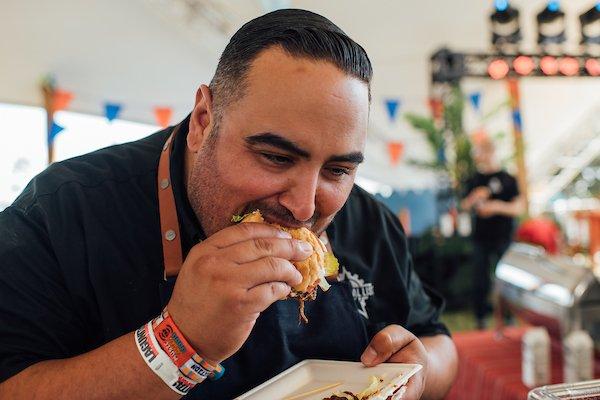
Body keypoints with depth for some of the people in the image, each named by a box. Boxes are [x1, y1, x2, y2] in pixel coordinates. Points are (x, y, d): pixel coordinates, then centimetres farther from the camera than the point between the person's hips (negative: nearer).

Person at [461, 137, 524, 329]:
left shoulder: (507, 179, 0)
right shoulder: (473, 181, 10)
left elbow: (519, 208, -4)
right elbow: (464, 206, 13)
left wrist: (497, 206, -18)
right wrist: (474, 197, -8)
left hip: (503, 236, -3)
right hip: (480, 236, 3)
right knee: (480, 278, 5)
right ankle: (481, 316, 14)